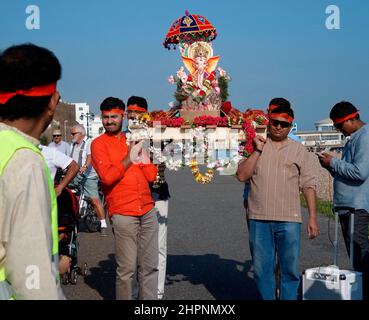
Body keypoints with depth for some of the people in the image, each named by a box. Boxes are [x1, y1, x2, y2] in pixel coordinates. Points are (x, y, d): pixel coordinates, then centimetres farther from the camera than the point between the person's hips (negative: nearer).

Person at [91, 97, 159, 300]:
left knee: (149, 267, 7)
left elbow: (151, 175, 10)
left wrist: (140, 153, -1)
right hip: (124, 214, -5)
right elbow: (107, 176, -13)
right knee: (127, 270, -4)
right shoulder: (99, 144, 1)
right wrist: (129, 158, -8)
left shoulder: (134, 141, 16)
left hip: (148, 212, 5)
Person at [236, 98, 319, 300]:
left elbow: (308, 185, 5)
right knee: (262, 269, 8)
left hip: (289, 220, -1)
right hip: (259, 219, 1)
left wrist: (312, 217, -1)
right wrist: (257, 150, -7)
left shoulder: (298, 150, 9)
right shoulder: (255, 146, 11)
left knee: (290, 269, 2)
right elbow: (242, 175, -1)